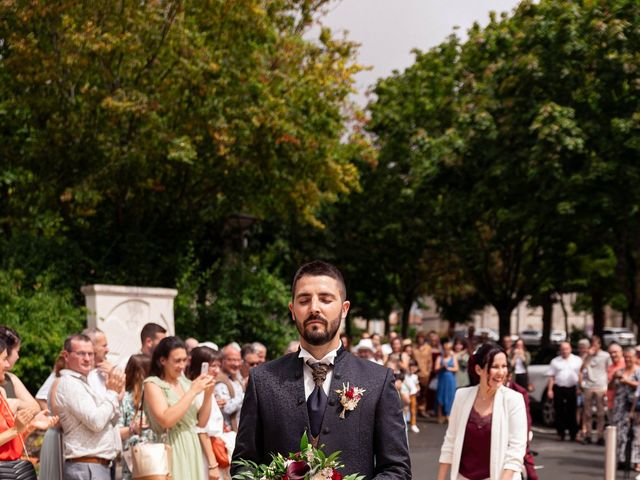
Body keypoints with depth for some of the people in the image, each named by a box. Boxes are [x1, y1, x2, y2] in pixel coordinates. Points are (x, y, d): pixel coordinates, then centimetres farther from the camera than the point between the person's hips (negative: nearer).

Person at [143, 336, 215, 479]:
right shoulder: (153, 384, -6)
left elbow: (201, 422, 12)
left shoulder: (185, 383, 10)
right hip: (172, 450, -6)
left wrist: (208, 394, -1)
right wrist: (193, 391, -17)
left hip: (193, 449, 6)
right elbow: (166, 420, -20)